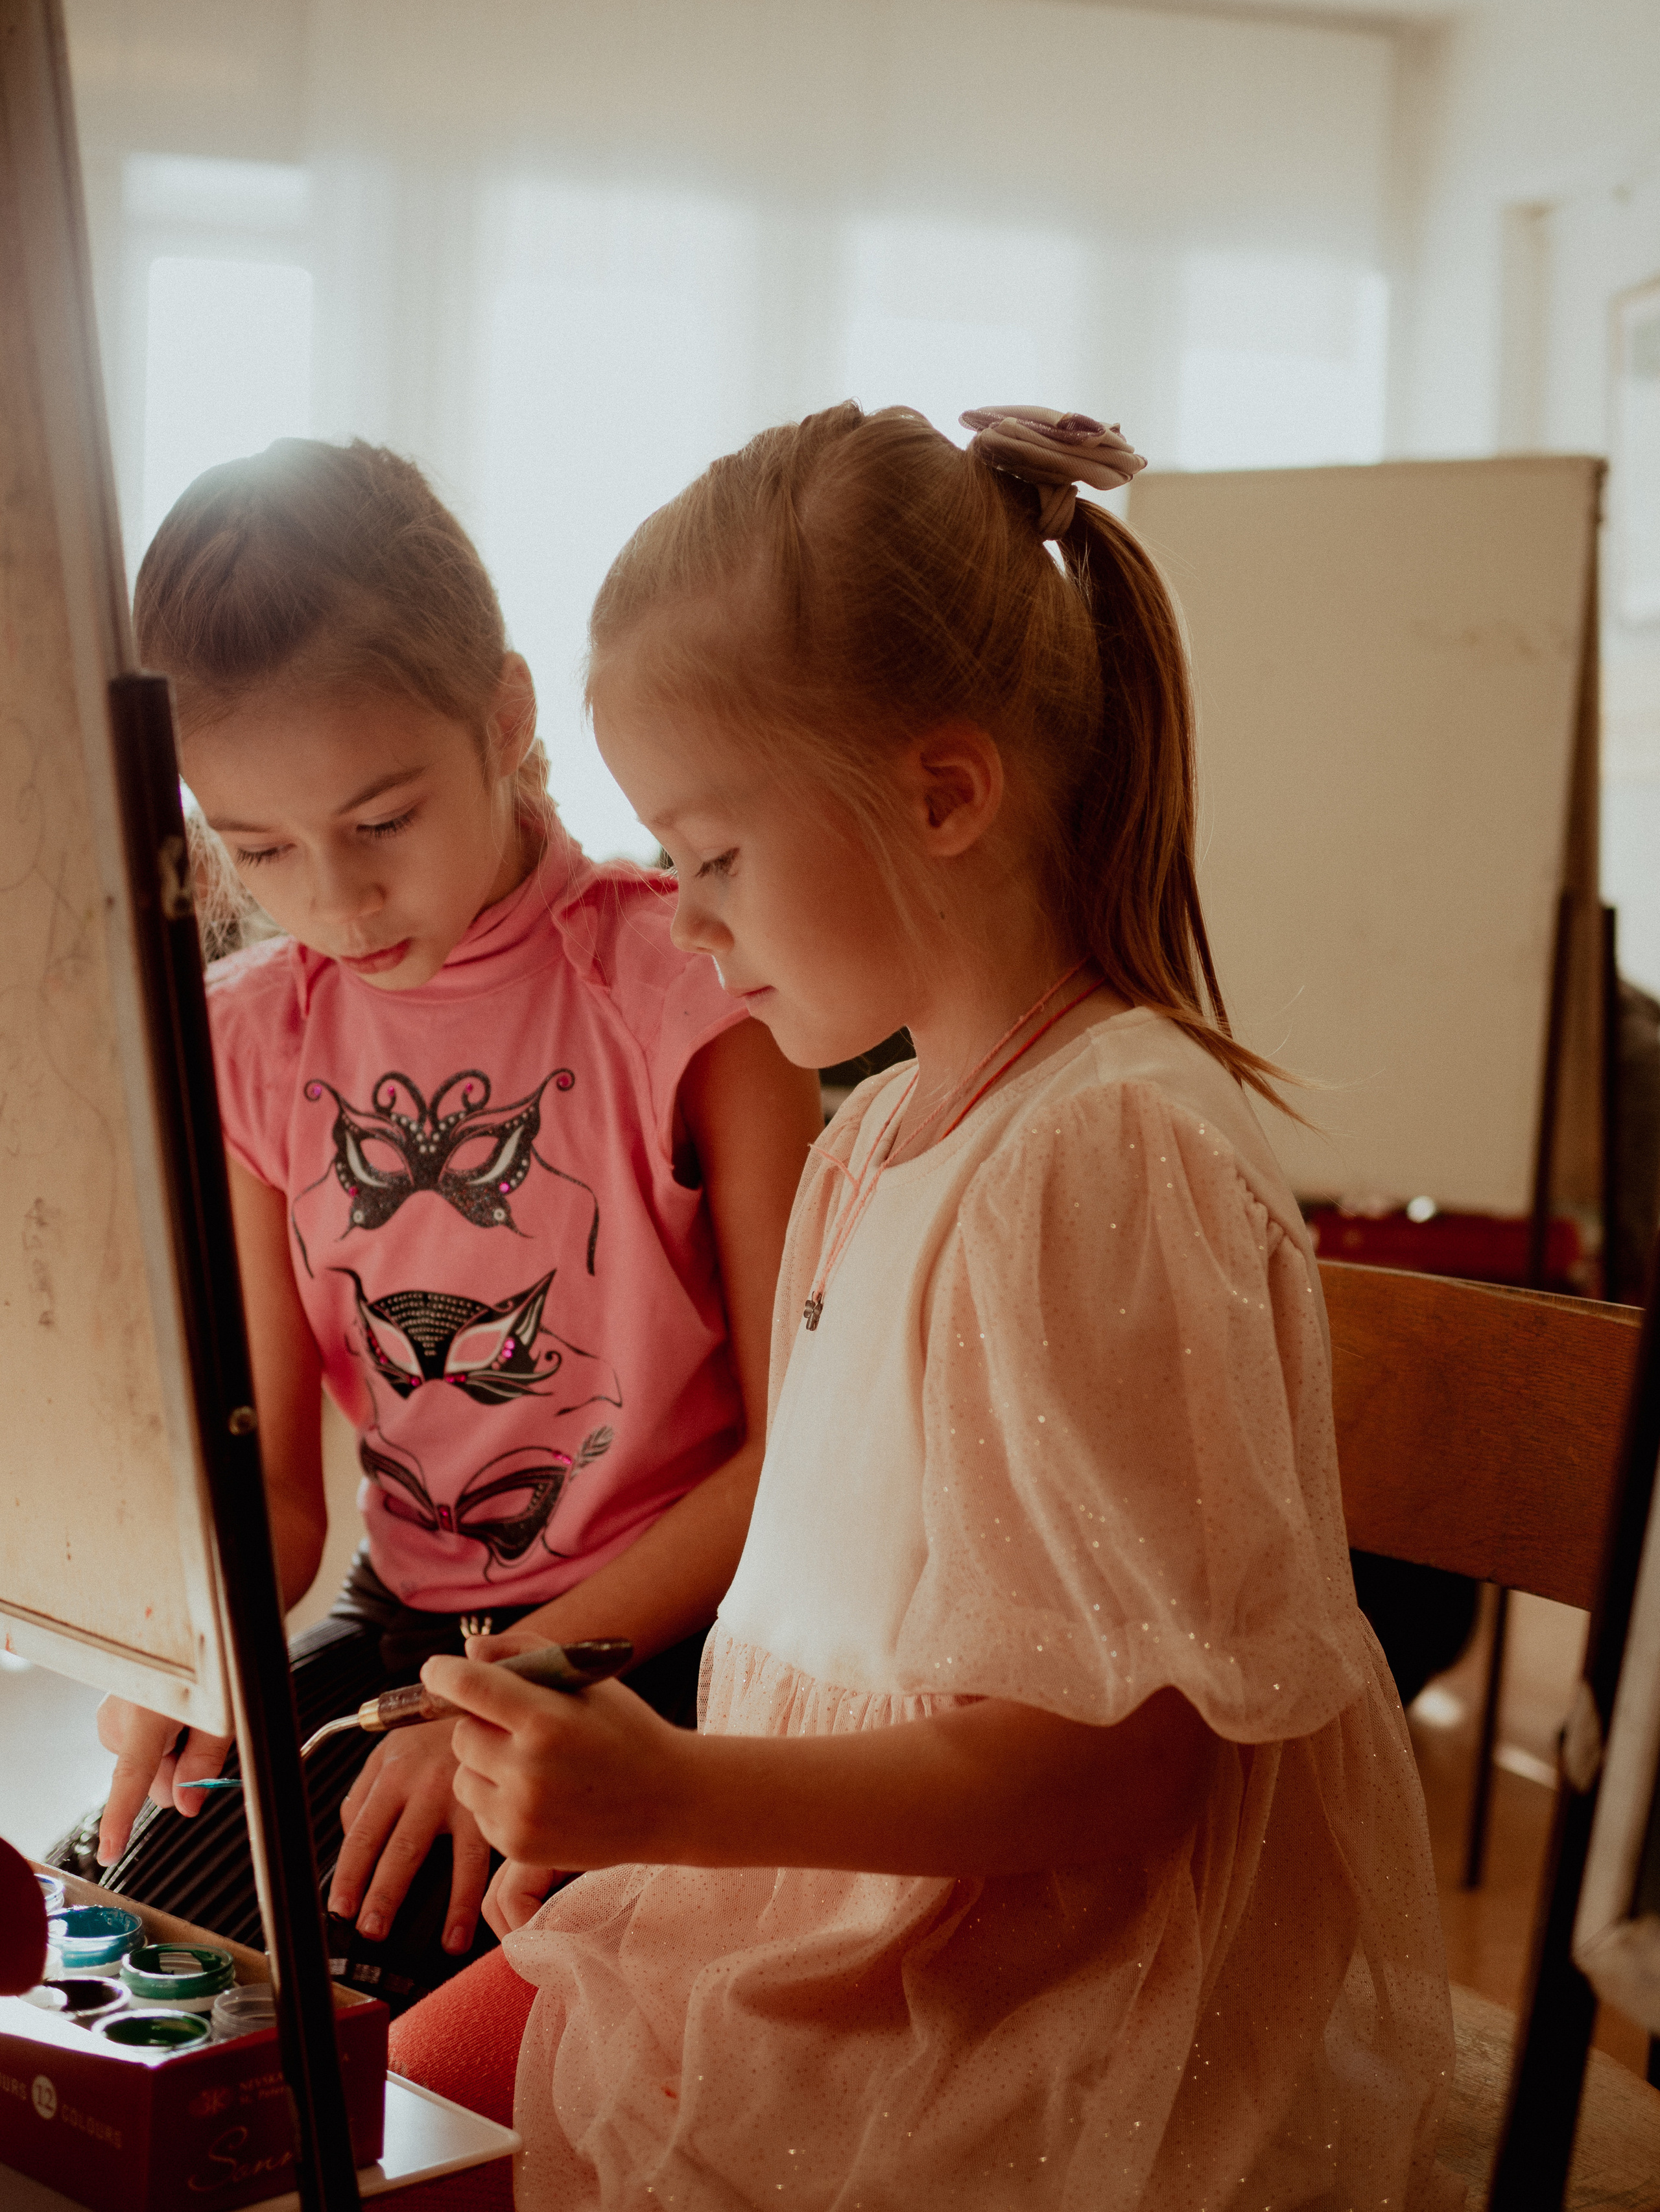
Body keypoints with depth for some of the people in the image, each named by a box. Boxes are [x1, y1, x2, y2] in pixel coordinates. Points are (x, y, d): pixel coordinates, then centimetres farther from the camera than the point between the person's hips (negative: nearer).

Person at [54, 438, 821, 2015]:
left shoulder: (684, 982, -14)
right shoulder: (256, 1038, 2)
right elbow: (272, 1480, 3)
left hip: (670, 1633, -5)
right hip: (405, 1616, 5)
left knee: (364, 1984, -23)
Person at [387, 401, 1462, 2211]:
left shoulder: (1110, 1156, -22)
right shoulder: (872, 1139, 8)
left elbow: (1118, 1756, -22)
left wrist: (677, 1798, -27)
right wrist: (612, 1793, 4)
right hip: (849, 1905, 9)